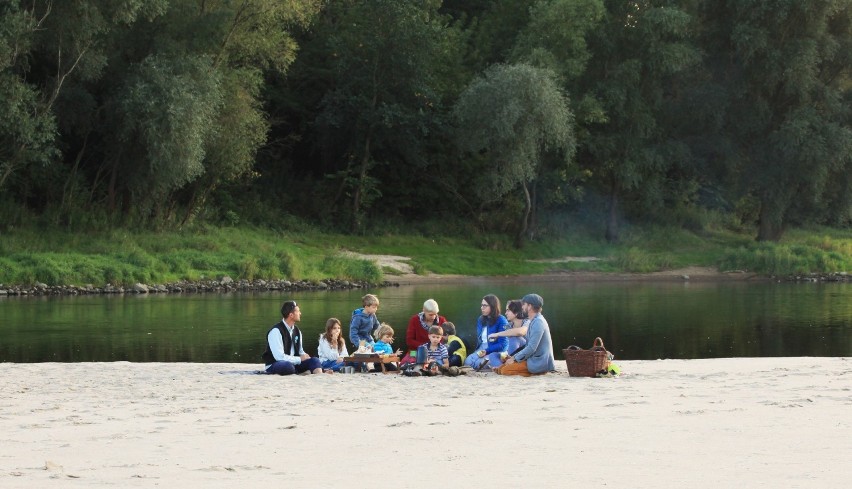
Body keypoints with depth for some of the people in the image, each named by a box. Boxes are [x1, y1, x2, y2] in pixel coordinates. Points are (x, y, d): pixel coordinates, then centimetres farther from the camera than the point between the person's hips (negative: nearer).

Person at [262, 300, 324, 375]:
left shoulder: (296, 331, 8)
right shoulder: (276, 331, -17)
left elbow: (300, 352, 17)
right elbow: (279, 357, -24)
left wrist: (305, 357, -8)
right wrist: (300, 359, -17)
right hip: (276, 365, -7)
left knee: (314, 360, -14)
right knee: (288, 366, -40)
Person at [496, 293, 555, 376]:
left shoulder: (538, 322, -17)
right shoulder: (534, 321, 17)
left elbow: (531, 348, -22)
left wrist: (514, 358, -13)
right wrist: (513, 357, 11)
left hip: (538, 363, -10)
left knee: (505, 370, -20)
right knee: (500, 369, 7)